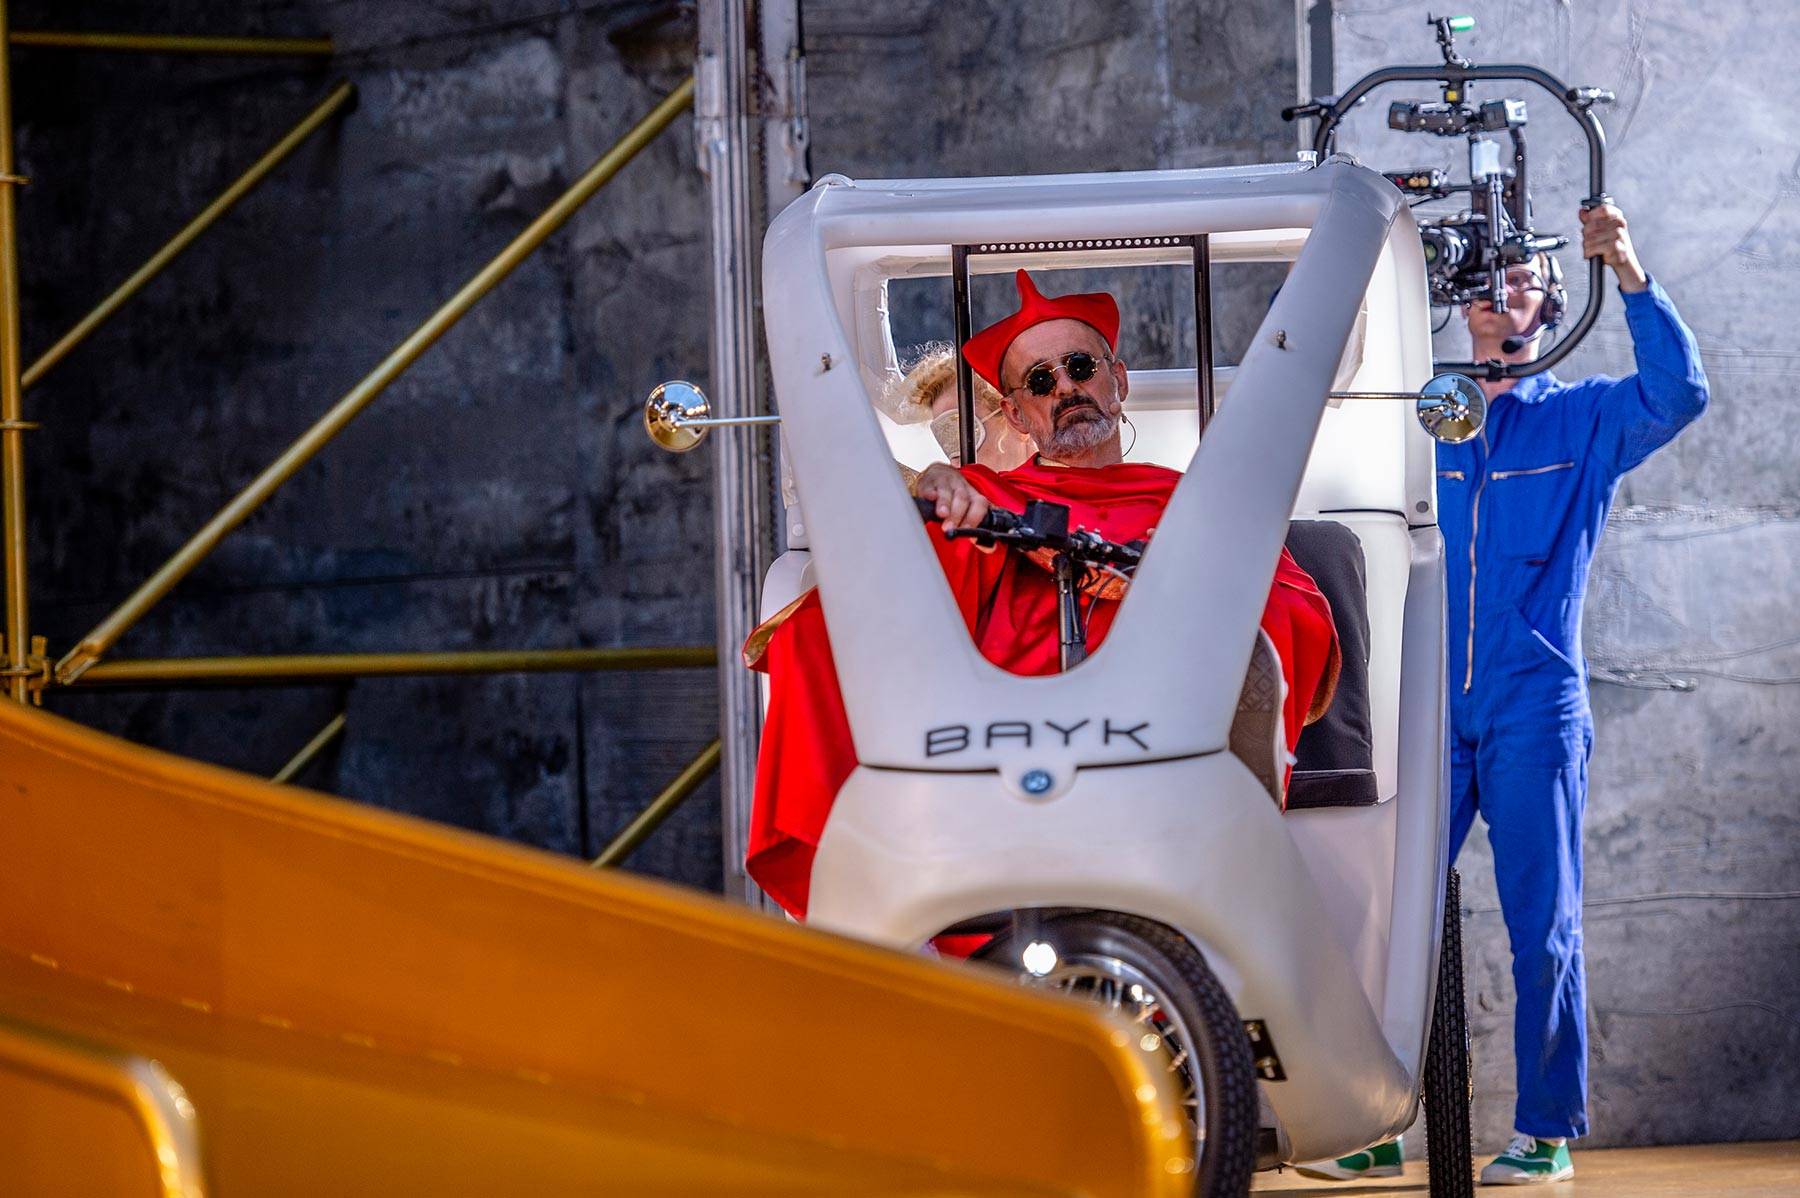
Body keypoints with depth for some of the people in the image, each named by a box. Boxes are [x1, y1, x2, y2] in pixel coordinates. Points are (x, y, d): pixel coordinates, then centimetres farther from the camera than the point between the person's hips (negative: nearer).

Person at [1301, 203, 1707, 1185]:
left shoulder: (1582, 421, 7)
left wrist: (1630, 276, -20)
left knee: (1542, 924, -2)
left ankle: (1547, 1132, 3)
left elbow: (1677, 393, -9)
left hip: (1534, 710, -2)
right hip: (1430, 713, 2)